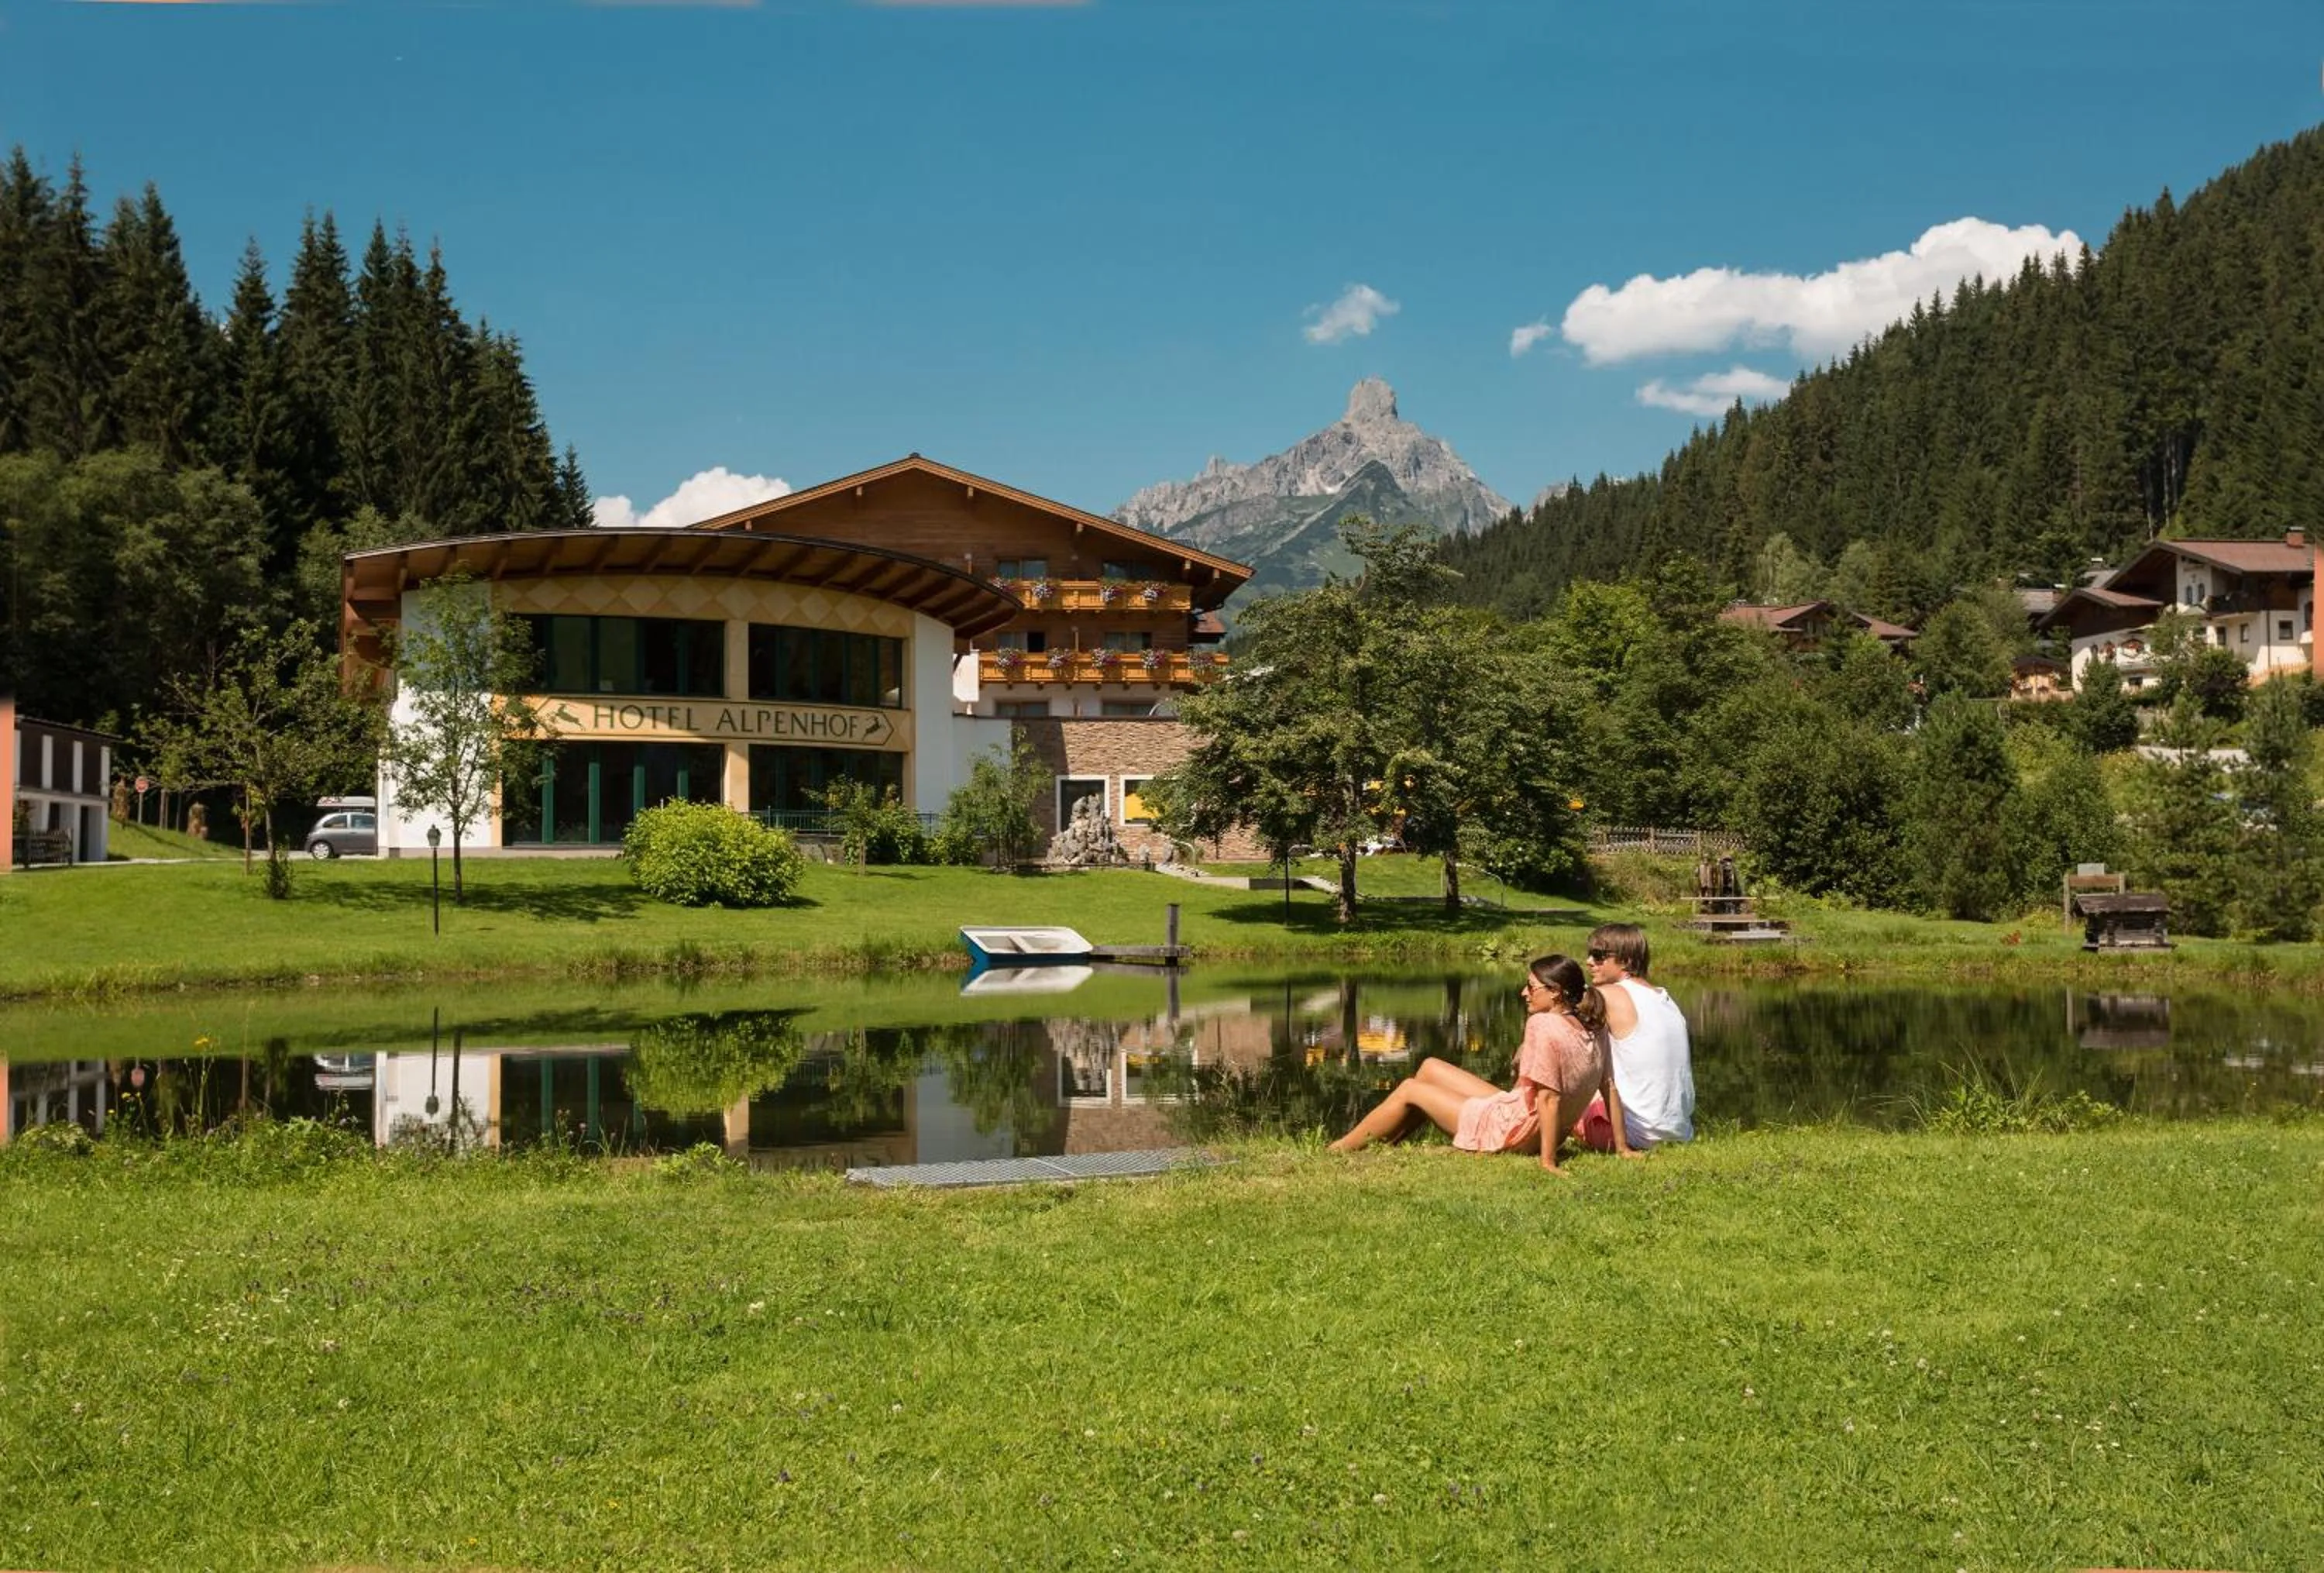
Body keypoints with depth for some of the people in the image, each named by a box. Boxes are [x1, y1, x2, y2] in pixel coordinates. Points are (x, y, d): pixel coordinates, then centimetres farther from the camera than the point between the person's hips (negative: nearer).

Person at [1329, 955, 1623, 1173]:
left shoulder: (1544, 1025, -25)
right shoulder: (1594, 1027, -1)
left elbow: (1549, 1096, -28)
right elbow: (1610, 1087, 1)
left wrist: (1548, 1160, -26)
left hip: (1510, 1131, -9)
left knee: (1409, 1091, 8)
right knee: (1430, 1068, 19)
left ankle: (1338, 1150, 21)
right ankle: (1379, 1143, 30)